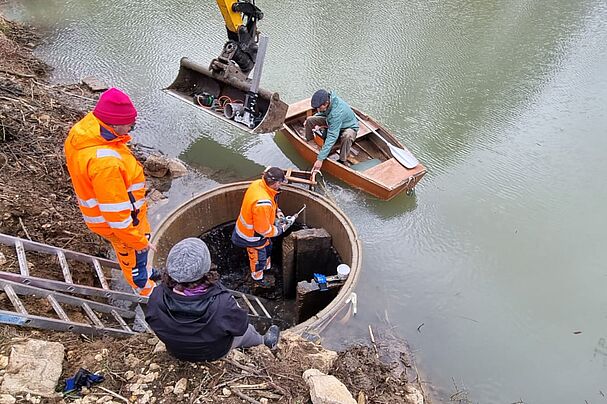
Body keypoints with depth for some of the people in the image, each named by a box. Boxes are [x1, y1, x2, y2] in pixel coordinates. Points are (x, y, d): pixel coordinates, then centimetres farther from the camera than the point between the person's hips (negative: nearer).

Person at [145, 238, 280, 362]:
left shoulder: (156, 298, -34)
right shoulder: (222, 304, -44)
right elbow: (241, 326, -23)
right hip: (215, 353, -3)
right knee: (247, 330, 28)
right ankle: (264, 341, 61)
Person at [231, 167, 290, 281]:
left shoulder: (258, 183, -17)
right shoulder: (262, 204, -43)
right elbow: (263, 230, -30)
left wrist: (277, 211, -1)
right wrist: (281, 229, -16)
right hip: (252, 236, -9)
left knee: (267, 246, 32)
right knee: (259, 257, 18)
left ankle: (267, 265, 59)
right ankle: (257, 276, 47)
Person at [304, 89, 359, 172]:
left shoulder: (337, 112, -41)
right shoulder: (327, 99, -19)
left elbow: (332, 137, -43)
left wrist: (320, 159, -44)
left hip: (348, 127, -7)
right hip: (331, 123, 8)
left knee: (347, 135, -44)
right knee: (310, 119, -8)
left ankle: (343, 160, -22)